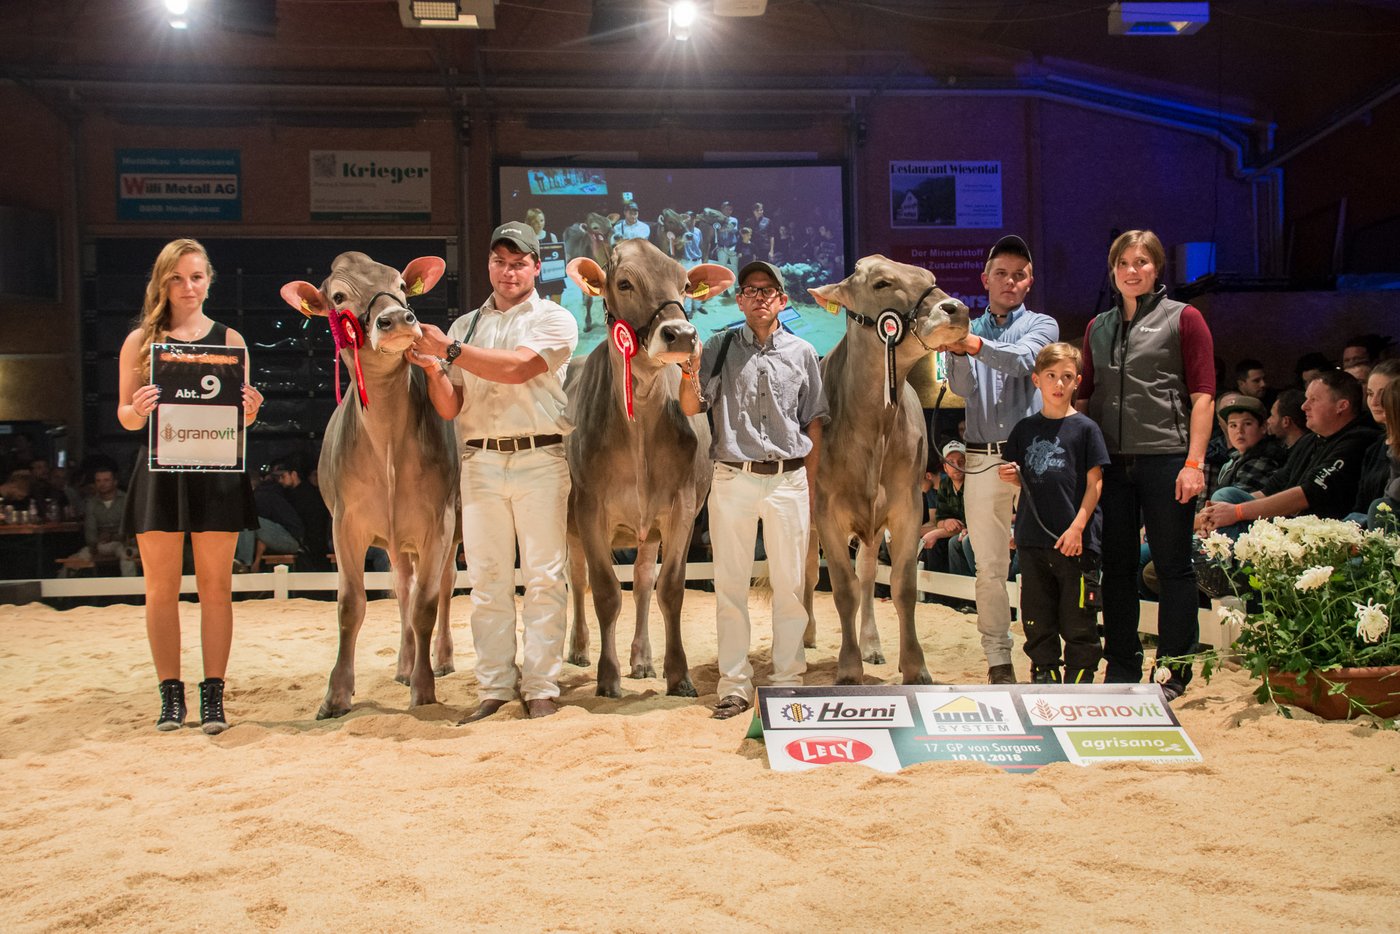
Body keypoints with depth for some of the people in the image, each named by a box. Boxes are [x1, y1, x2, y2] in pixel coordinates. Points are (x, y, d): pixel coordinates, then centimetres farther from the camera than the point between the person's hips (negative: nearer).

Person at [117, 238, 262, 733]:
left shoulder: (229, 339, 7)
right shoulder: (140, 340, 6)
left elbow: (242, 419, 9)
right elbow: (125, 417, 6)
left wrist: (251, 409, -13)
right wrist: (138, 408, -16)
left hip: (216, 474, 0)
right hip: (159, 473, 0)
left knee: (215, 588, 3)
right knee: (161, 589, 5)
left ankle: (213, 695, 10)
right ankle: (170, 693, 16)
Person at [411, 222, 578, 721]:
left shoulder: (554, 320, 5)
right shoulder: (465, 326, 17)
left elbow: (515, 368, -14)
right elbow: (449, 408, 11)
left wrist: (450, 351, -13)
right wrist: (433, 369, -8)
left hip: (539, 461, -3)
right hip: (479, 463, 4)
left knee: (543, 577, -2)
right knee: (487, 580, 4)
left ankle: (540, 687, 4)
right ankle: (494, 686, 12)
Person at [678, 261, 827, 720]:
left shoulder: (802, 353, 8)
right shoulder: (720, 350, 8)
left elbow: (813, 425, 9)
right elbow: (691, 408, 0)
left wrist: (811, 490, 6)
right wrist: (690, 372, -20)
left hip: (789, 479, 0)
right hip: (733, 478, 0)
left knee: (790, 583, 4)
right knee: (730, 584, 3)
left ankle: (788, 678, 16)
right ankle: (734, 682, 12)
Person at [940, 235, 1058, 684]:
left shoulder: (1041, 326, 8)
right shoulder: (967, 330, 14)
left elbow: (1020, 361, -15)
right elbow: (962, 387, -3)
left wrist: (974, 344, -32)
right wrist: (957, 352, -24)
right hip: (983, 458, 2)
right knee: (990, 567, 4)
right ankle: (998, 661, 11)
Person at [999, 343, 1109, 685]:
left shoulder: (1085, 428, -2)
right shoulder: (1025, 428, 9)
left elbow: (1095, 483, -3)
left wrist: (1078, 527, -12)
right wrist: (1011, 476, -8)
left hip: (1075, 540, -4)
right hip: (1033, 539, 4)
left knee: (1077, 618, 2)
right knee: (1037, 617, 11)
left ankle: (1079, 679, 13)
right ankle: (1044, 675, 23)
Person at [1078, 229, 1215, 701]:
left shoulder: (1183, 319, 1)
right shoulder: (1098, 327, 14)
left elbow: (1203, 395, -4)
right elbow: (1085, 396, 17)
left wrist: (1194, 462, -13)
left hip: (1165, 458, -4)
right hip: (1111, 462, 4)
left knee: (1173, 565, 3)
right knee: (1117, 566, 9)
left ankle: (1175, 670, 13)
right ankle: (1121, 669, 20)